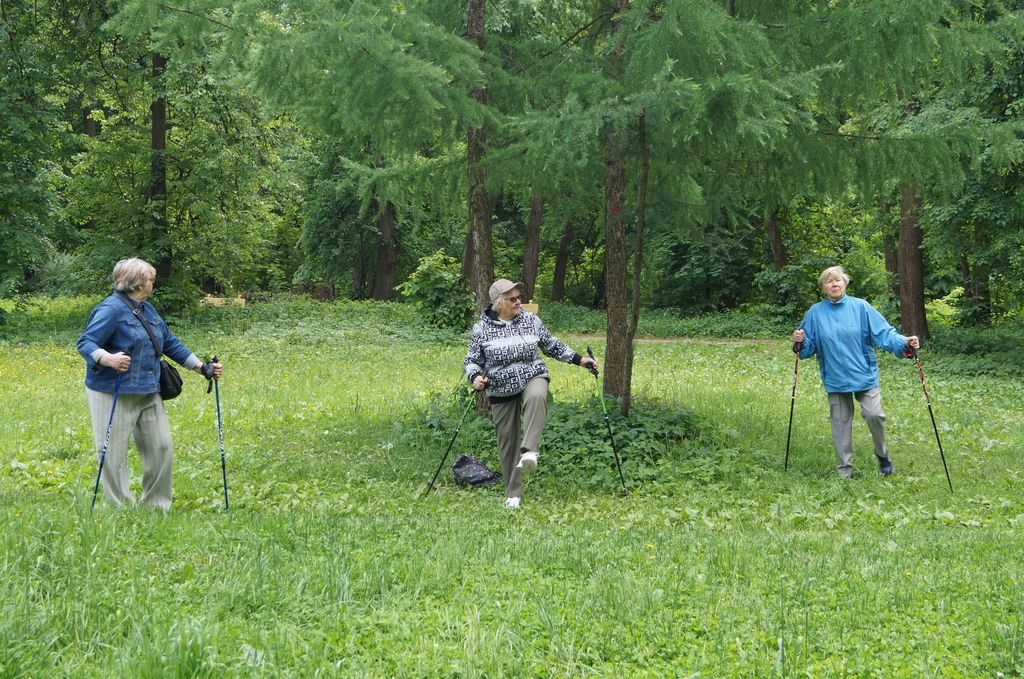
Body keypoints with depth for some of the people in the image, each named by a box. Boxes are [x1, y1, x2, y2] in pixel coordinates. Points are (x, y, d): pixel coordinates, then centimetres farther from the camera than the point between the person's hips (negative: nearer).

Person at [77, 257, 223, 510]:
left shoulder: (147, 310, 16)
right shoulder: (111, 309, -11)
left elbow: (170, 343, 22)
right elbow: (85, 343, -17)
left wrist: (202, 367, 19)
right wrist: (108, 359, -37)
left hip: (148, 393, 8)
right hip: (113, 394, -8)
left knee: (161, 448, 7)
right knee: (114, 454, -2)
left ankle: (157, 506, 19)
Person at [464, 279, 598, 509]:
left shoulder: (531, 320, 4)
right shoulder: (482, 328, -2)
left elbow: (552, 346, 14)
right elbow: (472, 360, 3)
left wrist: (579, 359, 10)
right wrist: (475, 377, -17)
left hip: (533, 378, 0)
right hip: (501, 391, 0)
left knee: (536, 397, -38)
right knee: (507, 442, 1)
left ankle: (529, 451, -43)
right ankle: (513, 494, 15)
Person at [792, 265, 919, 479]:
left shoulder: (861, 307, -3)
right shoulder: (815, 313, 1)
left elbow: (883, 332, -8)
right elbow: (809, 347, 5)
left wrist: (903, 342, -24)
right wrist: (800, 343, -17)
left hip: (864, 374, -1)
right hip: (835, 379, 1)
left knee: (874, 415, -11)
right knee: (840, 423, 7)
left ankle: (882, 456, 15)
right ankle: (845, 468, 18)